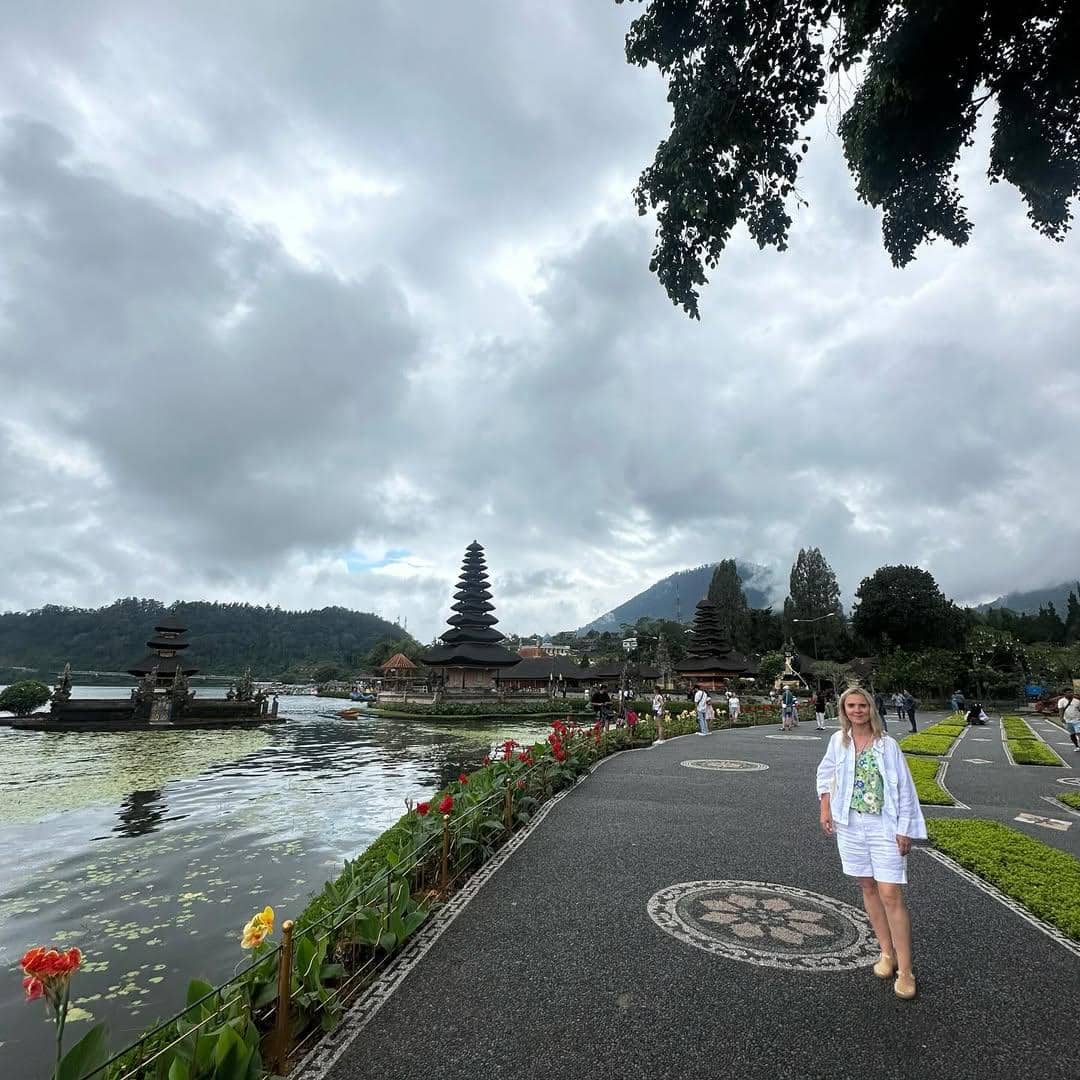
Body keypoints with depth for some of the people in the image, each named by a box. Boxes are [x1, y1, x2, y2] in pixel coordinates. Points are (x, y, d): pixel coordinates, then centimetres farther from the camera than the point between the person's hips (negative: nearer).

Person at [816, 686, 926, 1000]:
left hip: (884, 827, -3)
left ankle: (905, 970, 7)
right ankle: (887, 953, 30)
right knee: (868, 888, 13)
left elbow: (904, 789, -5)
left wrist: (904, 829, -6)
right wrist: (825, 807, 4)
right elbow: (826, 773, 12)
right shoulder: (838, 740, -2)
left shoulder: (887, 744, -10)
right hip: (850, 825, 3)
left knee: (891, 895, -5)